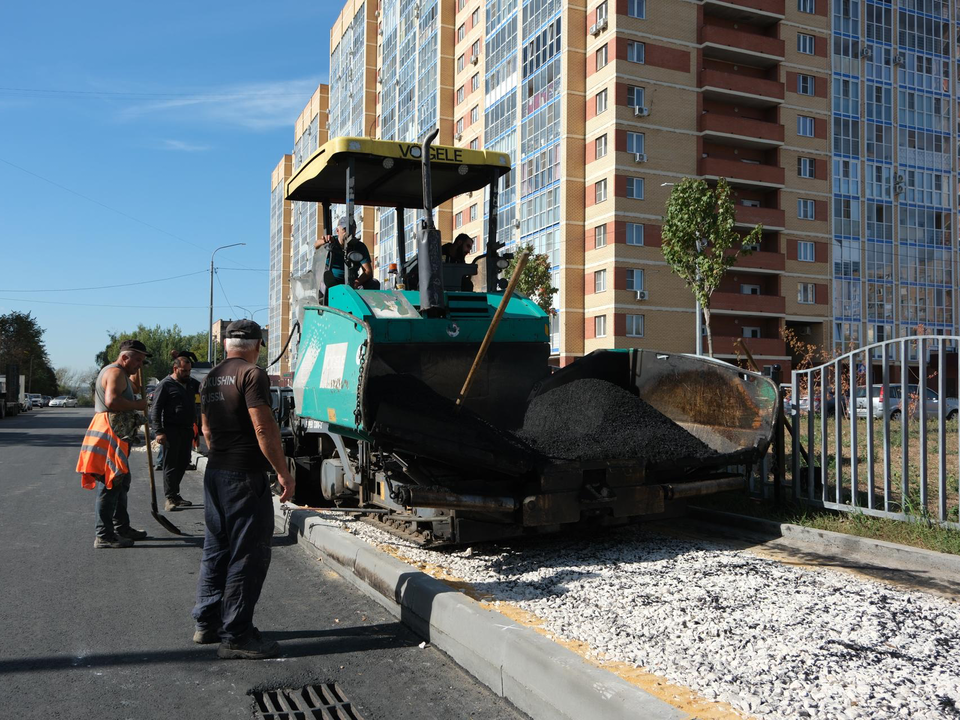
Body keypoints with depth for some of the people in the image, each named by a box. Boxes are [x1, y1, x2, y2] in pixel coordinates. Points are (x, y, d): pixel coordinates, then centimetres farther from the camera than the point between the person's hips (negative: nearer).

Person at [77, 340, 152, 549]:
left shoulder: (121, 374, 22)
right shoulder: (116, 372, -13)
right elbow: (112, 401, -29)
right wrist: (137, 405, -18)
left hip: (116, 436, 12)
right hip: (109, 436, -12)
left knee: (120, 482, 19)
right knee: (109, 485, -9)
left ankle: (122, 528, 29)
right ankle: (104, 536, -6)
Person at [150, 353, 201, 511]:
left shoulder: (191, 383, 12)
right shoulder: (166, 384, -7)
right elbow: (155, 409, -9)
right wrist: (159, 431, -17)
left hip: (187, 429, 7)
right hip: (171, 431, -7)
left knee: (183, 463, 12)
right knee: (171, 465, -3)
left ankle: (174, 494, 23)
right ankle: (170, 499, 0)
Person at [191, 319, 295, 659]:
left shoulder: (210, 379, 13)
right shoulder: (252, 374, -14)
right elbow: (264, 429, -20)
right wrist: (283, 472, -16)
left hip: (214, 473, 9)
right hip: (245, 476, -9)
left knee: (216, 549, 17)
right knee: (248, 555, -2)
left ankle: (207, 623, 27)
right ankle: (236, 636, 2)